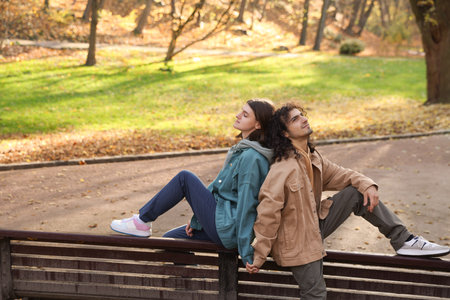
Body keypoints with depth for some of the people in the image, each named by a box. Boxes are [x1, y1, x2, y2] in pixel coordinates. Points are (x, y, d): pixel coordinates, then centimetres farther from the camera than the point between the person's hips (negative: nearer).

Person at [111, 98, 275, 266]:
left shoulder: (251, 157, -19)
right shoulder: (242, 150, 13)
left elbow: (246, 204, -23)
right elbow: (219, 186, 18)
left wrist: (246, 254, -23)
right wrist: (197, 220, 17)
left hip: (229, 231, -10)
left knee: (185, 178, -7)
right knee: (170, 239, 14)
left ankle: (142, 221, 4)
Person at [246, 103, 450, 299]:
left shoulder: (312, 157, 3)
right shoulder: (282, 168, -25)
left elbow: (336, 174, 10)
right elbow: (268, 212, -27)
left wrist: (367, 185, -10)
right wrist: (259, 256, -26)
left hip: (316, 225, 8)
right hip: (297, 243, -8)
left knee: (359, 193, -1)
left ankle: (403, 240, 2)